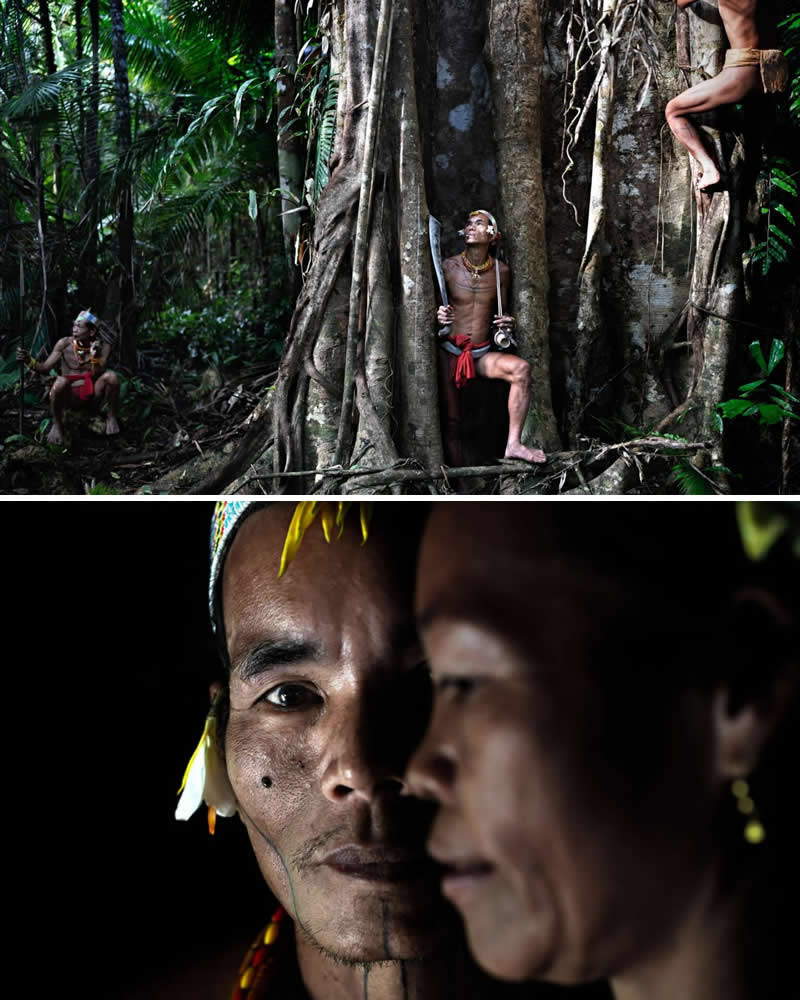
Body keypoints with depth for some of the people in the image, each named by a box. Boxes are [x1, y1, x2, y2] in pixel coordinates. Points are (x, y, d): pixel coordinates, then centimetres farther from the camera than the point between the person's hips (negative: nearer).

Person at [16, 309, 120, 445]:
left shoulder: (103, 347, -8)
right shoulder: (64, 344, -9)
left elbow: (98, 376, -14)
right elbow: (45, 368, -10)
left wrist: (95, 357, -30)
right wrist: (29, 360, -30)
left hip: (92, 392, 1)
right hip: (70, 394, -1)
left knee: (111, 376, -28)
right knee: (60, 381, -36)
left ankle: (111, 417, -3)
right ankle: (57, 424, -12)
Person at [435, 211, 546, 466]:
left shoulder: (501, 271, 5)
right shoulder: (448, 267, -2)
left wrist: (505, 326, -6)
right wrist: (437, 317, -20)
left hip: (481, 354, 2)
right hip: (448, 351, -2)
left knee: (521, 368, -26)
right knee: (451, 420, -9)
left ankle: (513, 443, -26)